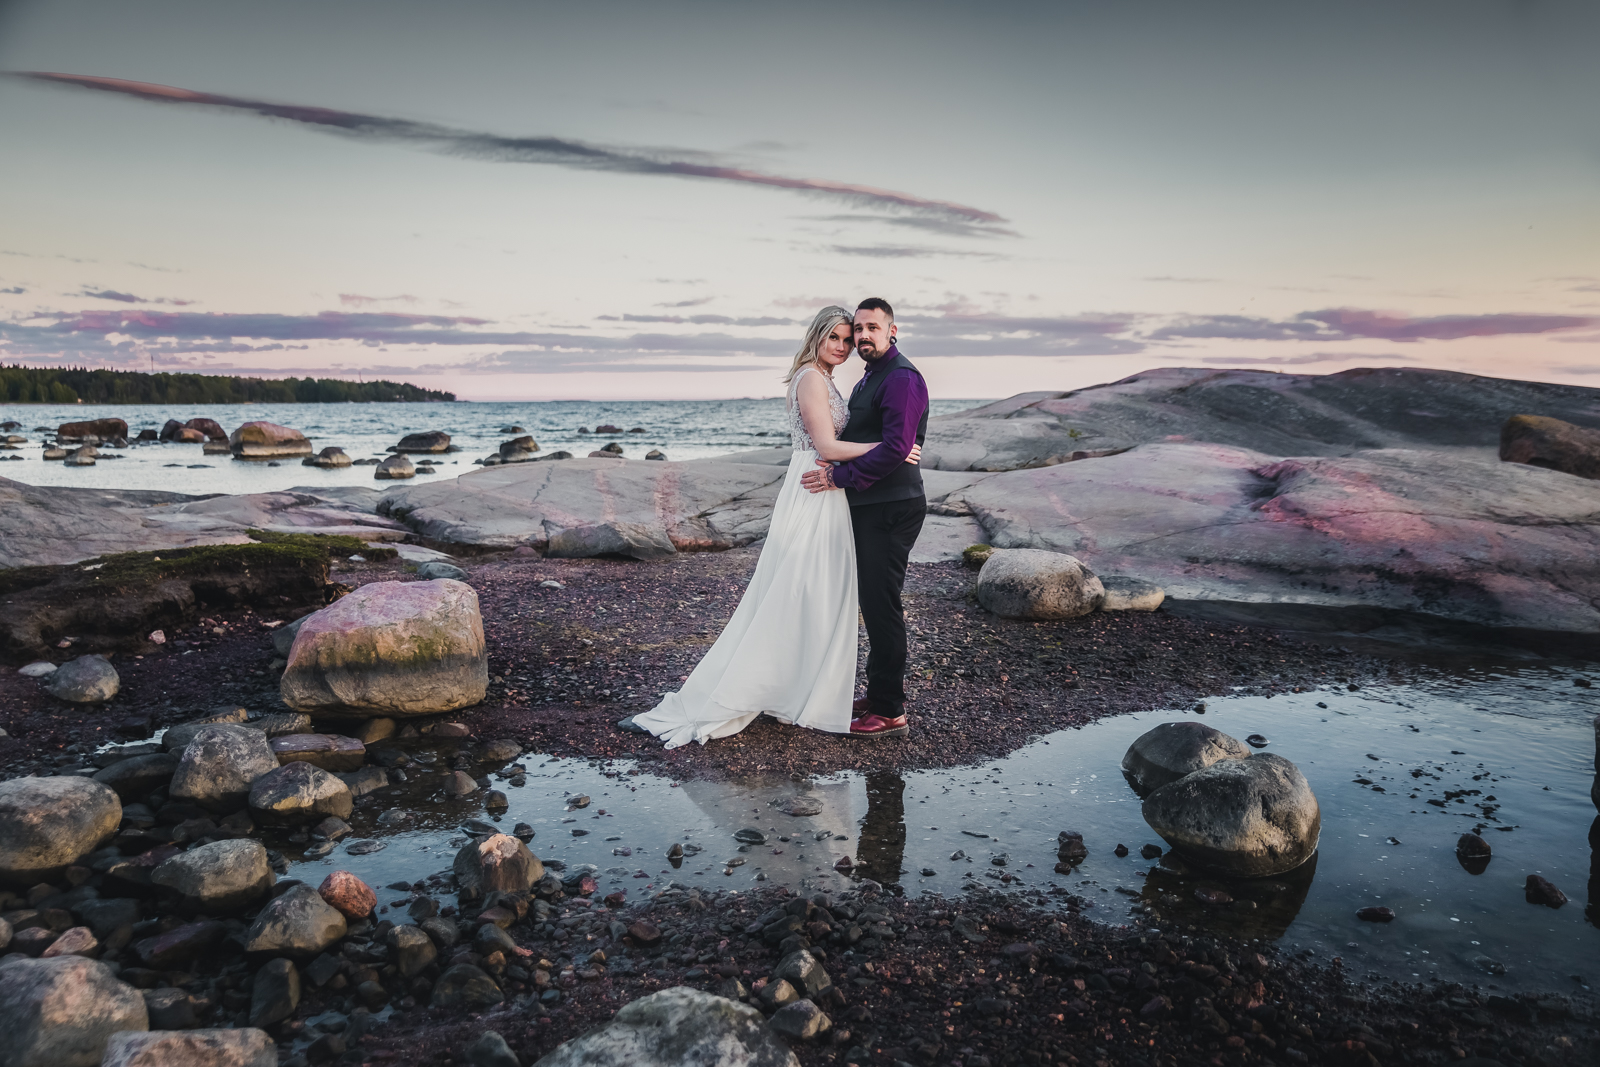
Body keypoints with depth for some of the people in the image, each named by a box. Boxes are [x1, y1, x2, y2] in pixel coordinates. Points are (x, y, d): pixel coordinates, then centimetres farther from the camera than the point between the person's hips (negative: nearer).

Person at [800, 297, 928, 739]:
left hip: (891, 510, -10)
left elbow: (896, 447, -23)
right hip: (870, 507, 10)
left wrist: (839, 475, -19)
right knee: (875, 602, 16)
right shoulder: (871, 378, 19)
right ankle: (879, 693, 29)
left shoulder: (902, 378, -14)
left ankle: (889, 713, 3)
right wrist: (835, 452, 4)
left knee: (881, 605, -6)